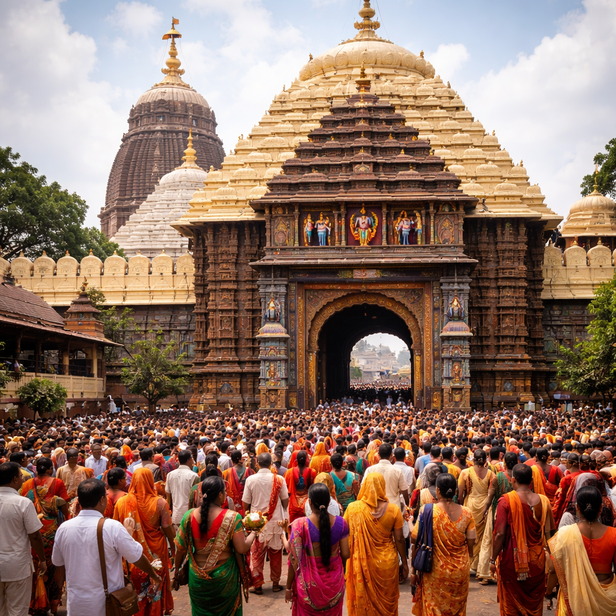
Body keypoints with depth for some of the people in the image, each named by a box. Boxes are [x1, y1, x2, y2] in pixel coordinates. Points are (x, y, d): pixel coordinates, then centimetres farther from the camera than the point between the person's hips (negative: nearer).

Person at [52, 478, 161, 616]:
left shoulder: (63, 529, -5)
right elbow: (138, 558, -9)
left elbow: (59, 566, 7)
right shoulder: (112, 527, -17)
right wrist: (154, 575, 10)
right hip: (107, 605, -3)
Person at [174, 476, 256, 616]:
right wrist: (253, 534, 0)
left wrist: (177, 572, 9)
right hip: (224, 577, -2)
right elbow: (242, 548, -19)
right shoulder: (232, 517, -19)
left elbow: (181, 549, -5)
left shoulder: (189, 516, -11)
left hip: (197, 578, 2)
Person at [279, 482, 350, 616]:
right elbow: (345, 554, -3)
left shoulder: (300, 525, -18)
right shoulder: (340, 523, -9)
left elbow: (295, 560, -14)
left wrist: (288, 587, -3)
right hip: (335, 583, 2)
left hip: (309, 583, -2)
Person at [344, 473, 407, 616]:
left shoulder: (353, 508, -13)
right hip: (387, 564, 0)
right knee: (386, 601, 20)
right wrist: (405, 564, 5)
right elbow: (399, 539, -8)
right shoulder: (393, 509, -13)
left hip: (362, 563, 0)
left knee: (363, 601, 17)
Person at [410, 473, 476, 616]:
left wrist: (413, 571, -1)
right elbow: (471, 546, -2)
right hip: (460, 573, 3)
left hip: (435, 572, -3)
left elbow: (417, 543, -11)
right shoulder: (466, 513, -7)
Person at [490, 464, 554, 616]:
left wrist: (493, 559, -8)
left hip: (512, 560, -3)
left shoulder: (506, 501, -16)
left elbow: (500, 534, -17)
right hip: (536, 562, 3)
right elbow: (550, 532, 4)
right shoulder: (543, 501, -5)